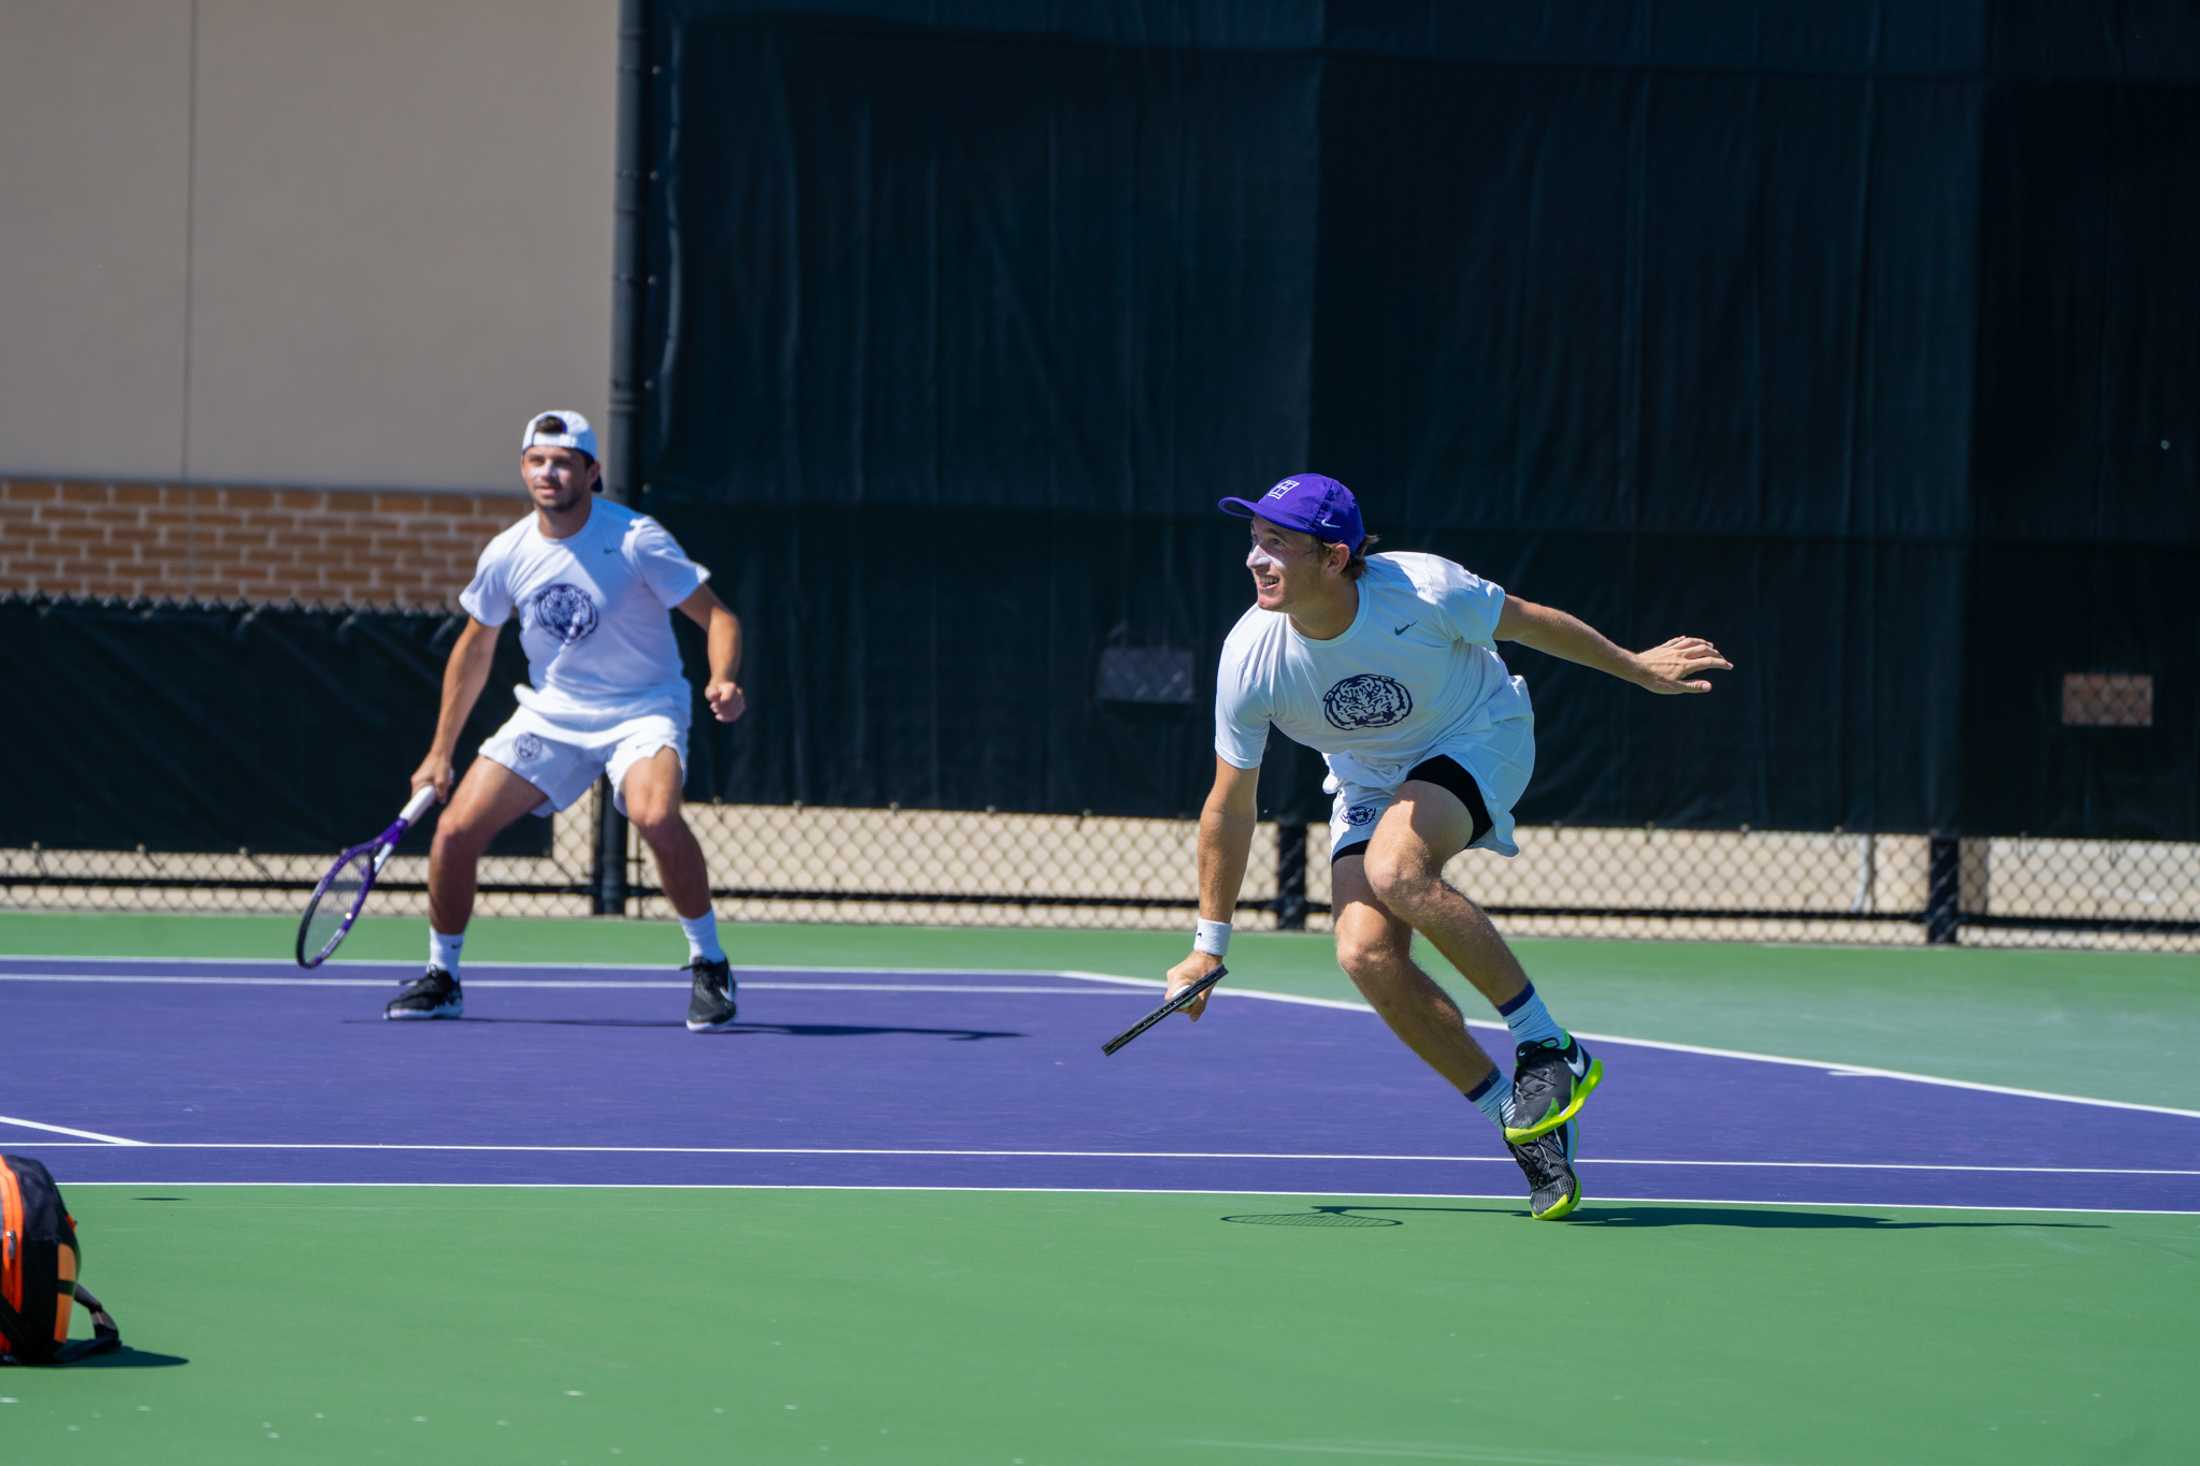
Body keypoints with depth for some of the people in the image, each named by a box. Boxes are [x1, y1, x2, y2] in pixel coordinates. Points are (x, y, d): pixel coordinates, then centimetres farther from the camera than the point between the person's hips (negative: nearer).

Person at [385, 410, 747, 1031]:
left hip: (641, 710, -4)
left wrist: (724, 681, -35)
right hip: (551, 714, 4)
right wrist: (441, 752, 14)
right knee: (455, 829, -8)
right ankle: (441, 977, 14)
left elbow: (717, 617, -13)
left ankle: (709, 964, -15)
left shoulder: (636, 540, -17)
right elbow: (474, 649, 11)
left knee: (656, 816, -34)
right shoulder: (506, 555, -4)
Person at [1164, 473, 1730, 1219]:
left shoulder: (1421, 591, -31)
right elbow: (1230, 806, -9)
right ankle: (1521, 1117, -5)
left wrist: (1635, 667, 5)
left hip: (1478, 740, -4)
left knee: (1395, 870, -34)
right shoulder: (1249, 661, -22)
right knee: (1366, 955, -19)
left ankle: (1549, 1049, -21)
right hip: (1371, 780, 4)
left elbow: (1527, 622, -9)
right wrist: (1209, 946, -2)